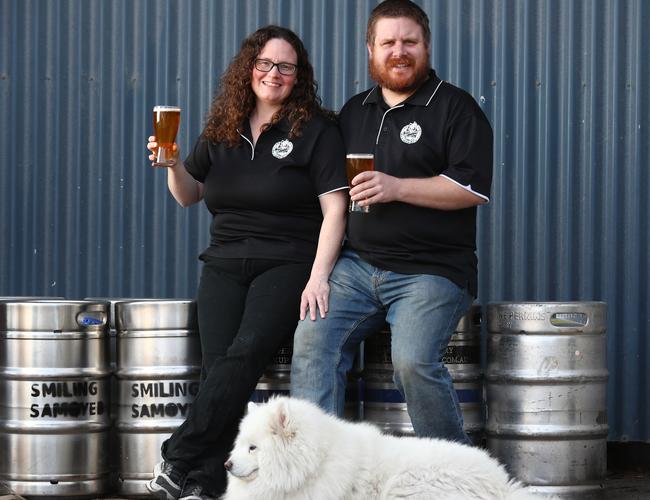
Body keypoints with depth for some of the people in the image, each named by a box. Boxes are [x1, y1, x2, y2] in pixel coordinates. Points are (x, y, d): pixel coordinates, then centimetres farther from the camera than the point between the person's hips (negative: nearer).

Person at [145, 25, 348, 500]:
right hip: (225, 265, 4)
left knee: (247, 351, -27)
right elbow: (189, 194, 25)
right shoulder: (222, 130, 15)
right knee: (218, 365, -17)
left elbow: (334, 209, -4)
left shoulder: (316, 130, 2)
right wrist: (172, 164, 3)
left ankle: (179, 458, -26)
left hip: (287, 263, -4)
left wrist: (318, 278, -15)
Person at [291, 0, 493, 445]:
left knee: (413, 359, -26)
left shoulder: (455, 108, 2)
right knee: (312, 340, -17)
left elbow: (473, 188, -9)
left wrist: (396, 188, -15)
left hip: (431, 271, -6)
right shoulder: (355, 112, 20)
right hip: (357, 265, 6)